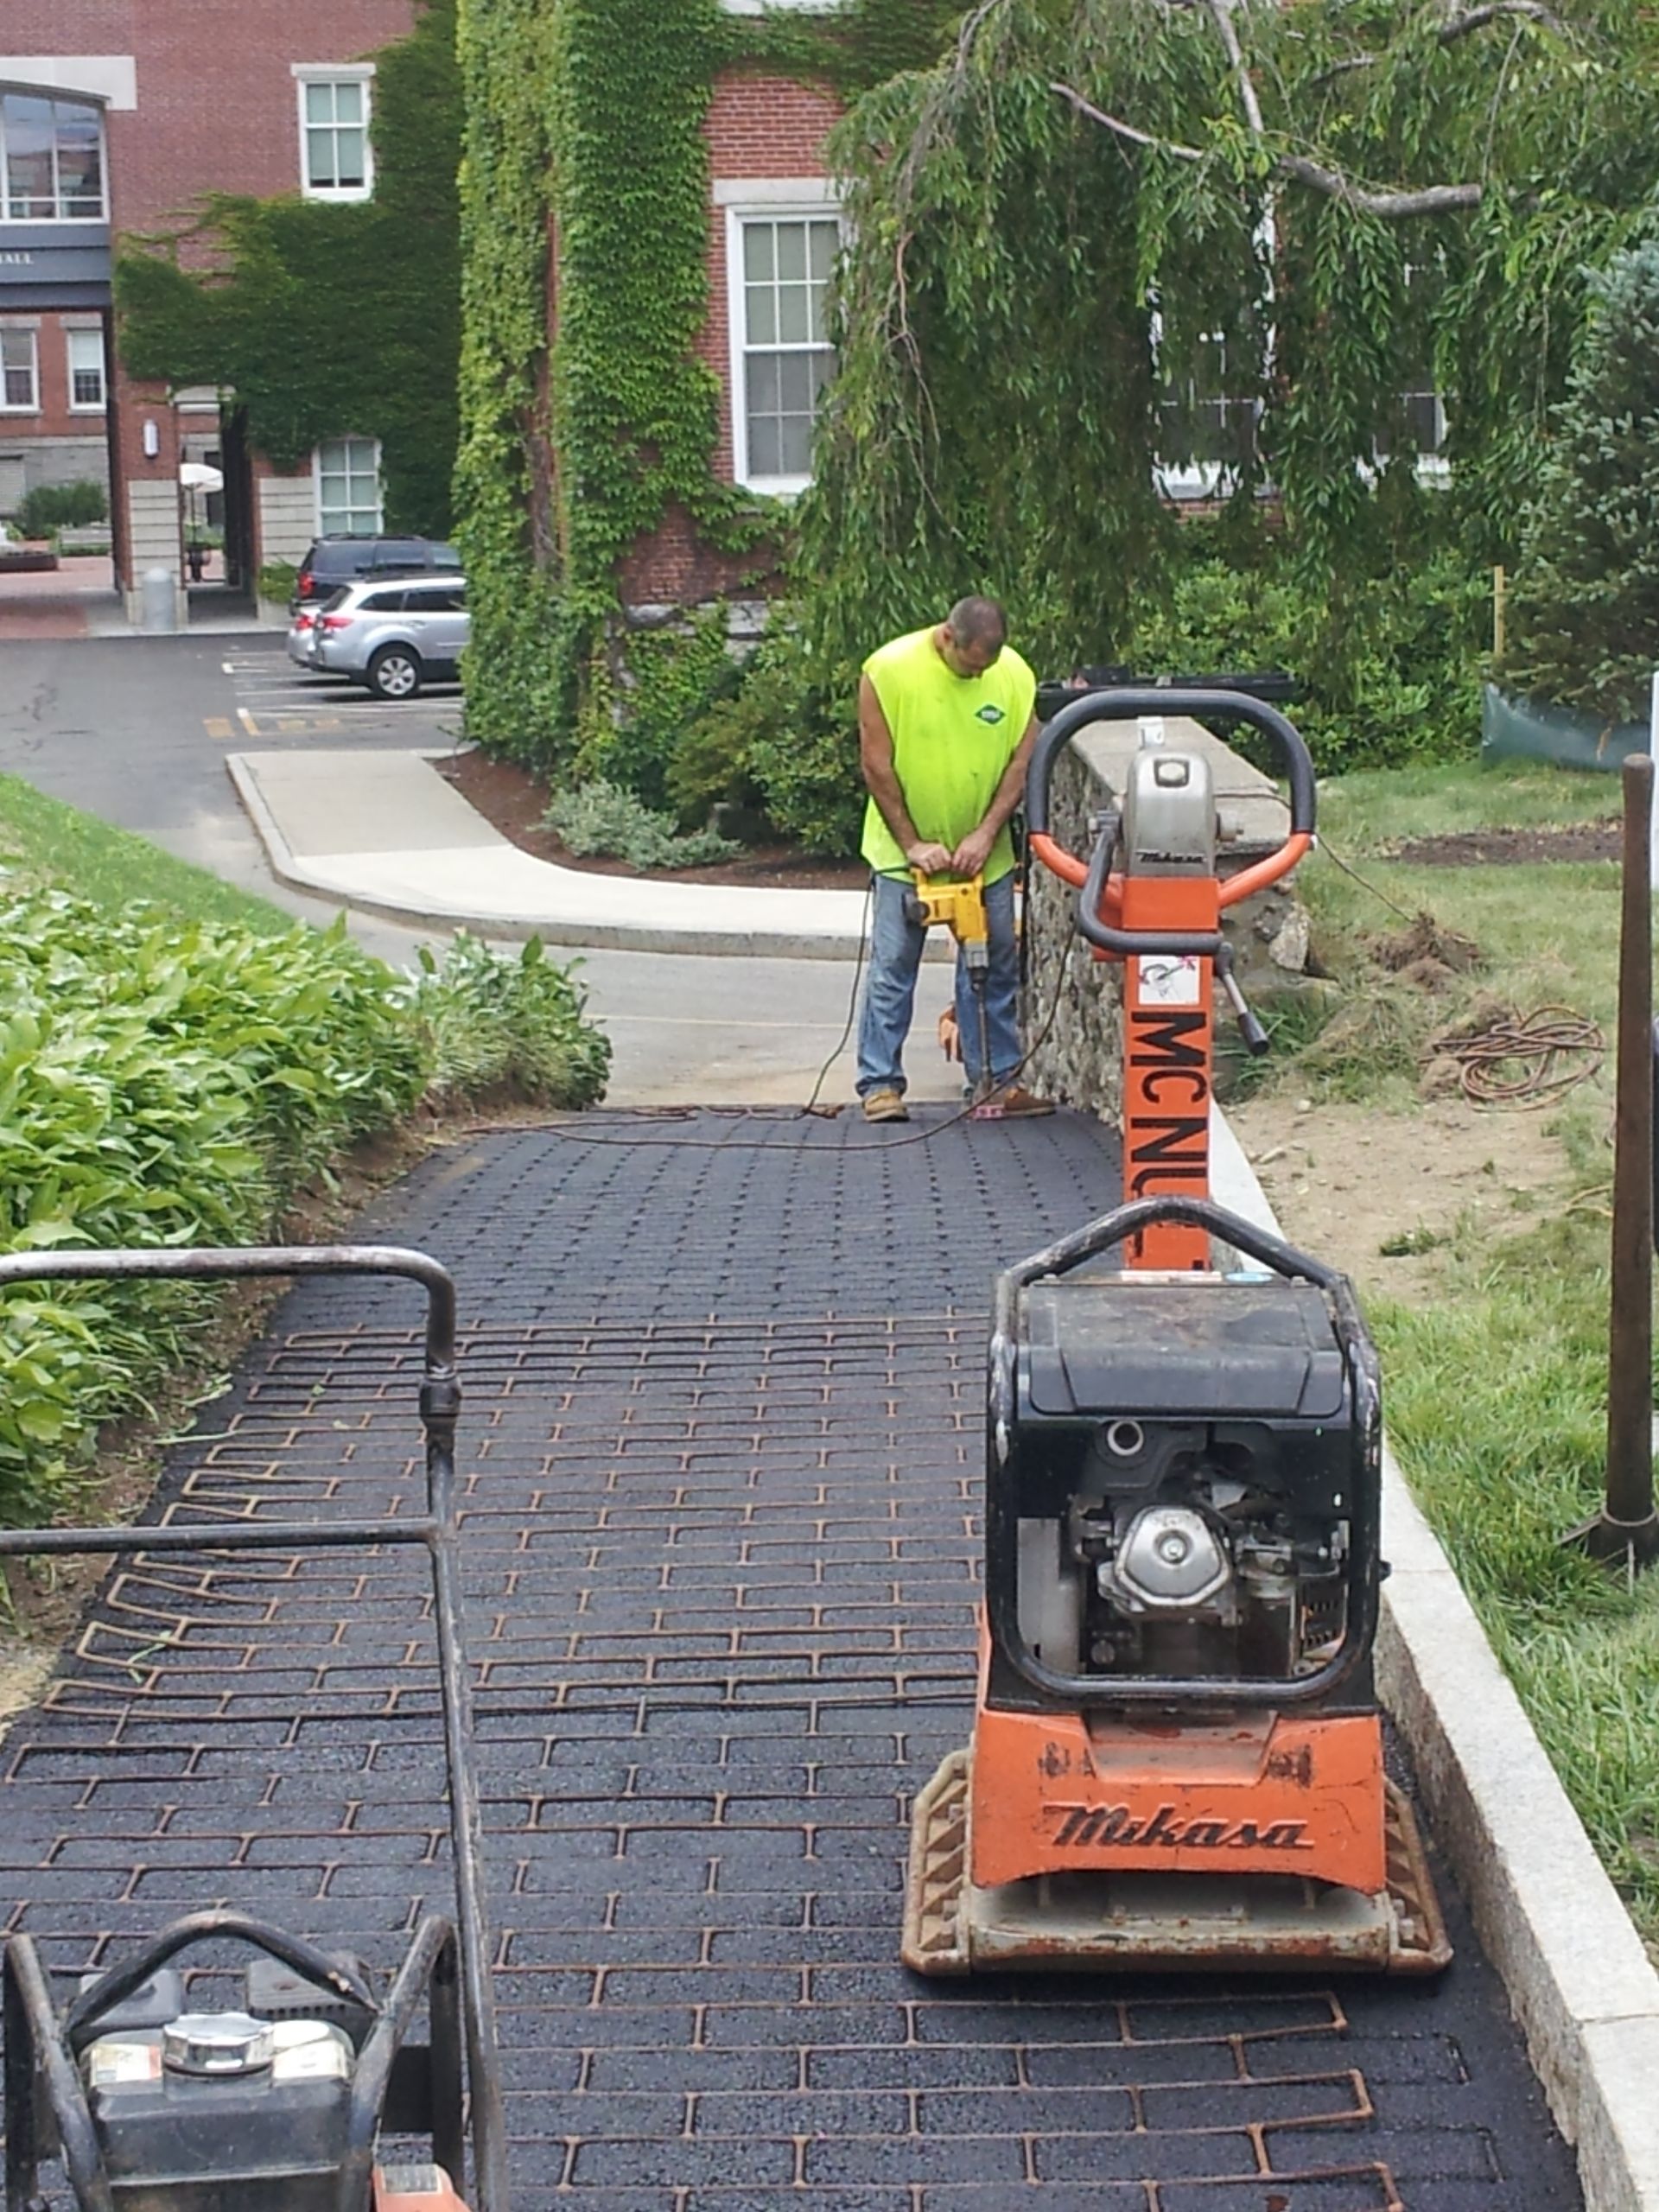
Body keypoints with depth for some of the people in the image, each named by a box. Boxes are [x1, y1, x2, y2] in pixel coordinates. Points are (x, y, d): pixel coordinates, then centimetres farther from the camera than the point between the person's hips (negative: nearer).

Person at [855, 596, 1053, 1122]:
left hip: (984, 854, 3)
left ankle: (997, 1080, 14)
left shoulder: (1014, 674, -7)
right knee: (893, 967, -2)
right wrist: (912, 844, -14)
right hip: (905, 849, -3)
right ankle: (880, 1083, 5)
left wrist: (986, 833, -13)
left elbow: (1022, 761, -3)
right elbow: (876, 767, -13)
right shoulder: (889, 669, -16)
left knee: (994, 968, 6)